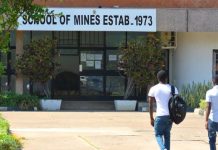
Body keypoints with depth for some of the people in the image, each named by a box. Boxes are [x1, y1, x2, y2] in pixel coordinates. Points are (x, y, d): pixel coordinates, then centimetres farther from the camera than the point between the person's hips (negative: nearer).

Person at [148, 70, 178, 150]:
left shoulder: (153, 89, 2)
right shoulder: (173, 89, 6)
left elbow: (150, 105, 4)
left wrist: (151, 118, 11)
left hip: (160, 116, -3)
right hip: (171, 116, 3)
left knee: (158, 134, 10)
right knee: (167, 134, 20)